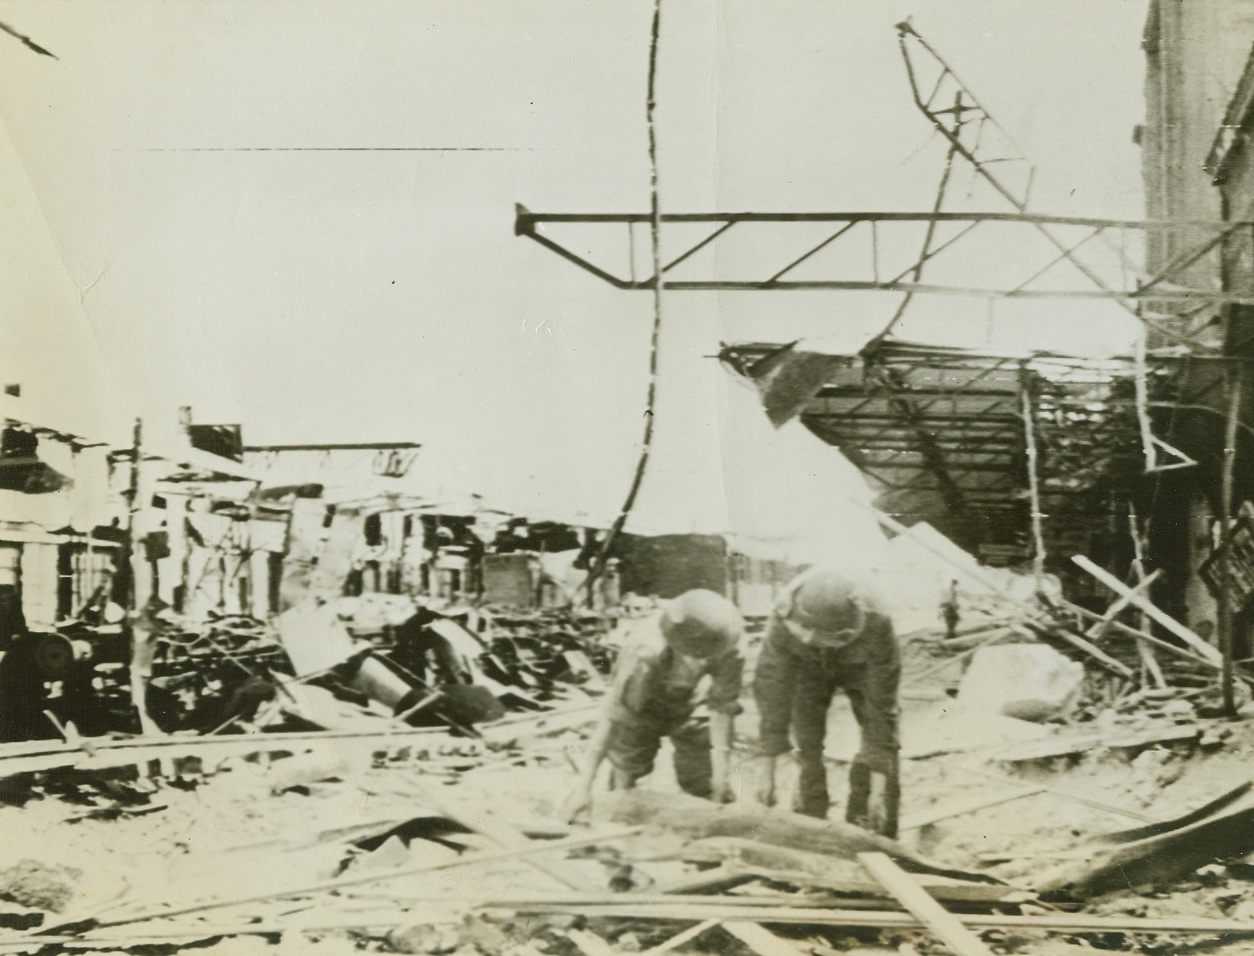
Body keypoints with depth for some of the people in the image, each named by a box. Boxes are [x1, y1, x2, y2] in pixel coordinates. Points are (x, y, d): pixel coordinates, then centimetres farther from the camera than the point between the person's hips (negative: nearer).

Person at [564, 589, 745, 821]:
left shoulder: (730, 653, -36)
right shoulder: (646, 654, -44)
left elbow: (722, 705, -21)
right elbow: (611, 717, -41)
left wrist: (720, 764, -26)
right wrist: (583, 787, -41)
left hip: (685, 706, 2)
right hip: (639, 711, -2)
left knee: (711, 792, -3)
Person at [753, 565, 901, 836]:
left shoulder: (876, 626, -42)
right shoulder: (783, 623, -39)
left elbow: (881, 706, -35)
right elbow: (772, 695, -30)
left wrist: (878, 789, -35)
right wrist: (766, 774, -28)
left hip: (860, 665, -1)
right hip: (807, 664, 1)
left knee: (883, 739, -12)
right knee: (807, 743, -12)